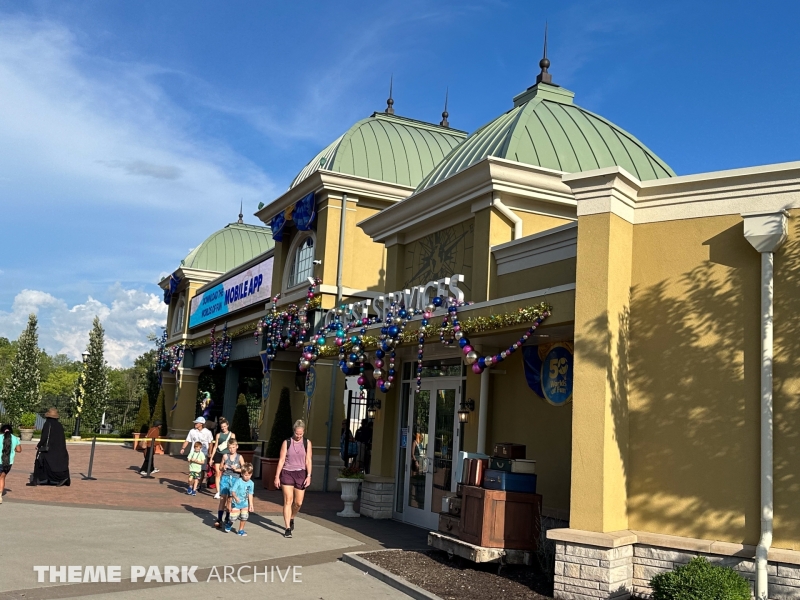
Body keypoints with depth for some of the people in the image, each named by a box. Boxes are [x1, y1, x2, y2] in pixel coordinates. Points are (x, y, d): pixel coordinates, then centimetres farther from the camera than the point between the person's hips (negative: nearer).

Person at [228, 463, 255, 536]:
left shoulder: (251, 483, -3)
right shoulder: (238, 481, -17)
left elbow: (250, 494, 4)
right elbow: (233, 491, -20)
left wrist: (251, 504, 4)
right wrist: (236, 498, -38)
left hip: (245, 503, 4)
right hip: (236, 503, -4)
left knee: (244, 517, 1)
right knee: (233, 517, -1)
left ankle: (241, 530, 21)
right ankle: (229, 524, 33)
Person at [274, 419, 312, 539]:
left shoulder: (307, 443, 3)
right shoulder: (286, 443, 0)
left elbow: (308, 460, 0)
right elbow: (281, 460, 1)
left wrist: (309, 476, -9)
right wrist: (277, 476, -2)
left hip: (300, 473, 2)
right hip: (287, 473, -1)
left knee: (298, 503, 6)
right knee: (288, 501, -7)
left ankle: (291, 518, 36)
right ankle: (288, 529, -4)